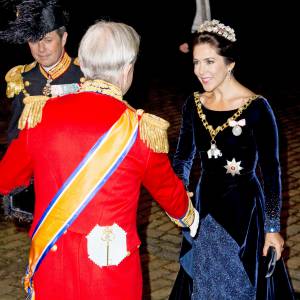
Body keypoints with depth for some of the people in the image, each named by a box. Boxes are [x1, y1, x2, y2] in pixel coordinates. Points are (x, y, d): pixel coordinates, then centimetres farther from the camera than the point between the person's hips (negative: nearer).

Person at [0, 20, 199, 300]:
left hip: (49, 264, 2)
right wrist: (189, 216, 28)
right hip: (111, 272, -2)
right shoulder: (141, 129, -13)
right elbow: (167, 189, 6)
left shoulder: (42, 114, -7)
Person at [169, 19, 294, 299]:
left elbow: (270, 170, -12)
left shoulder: (256, 108, -17)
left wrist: (272, 227, -11)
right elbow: (183, 156, 6)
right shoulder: (194, 104, -2)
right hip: (204, 205, 5)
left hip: (243, 209, -5)